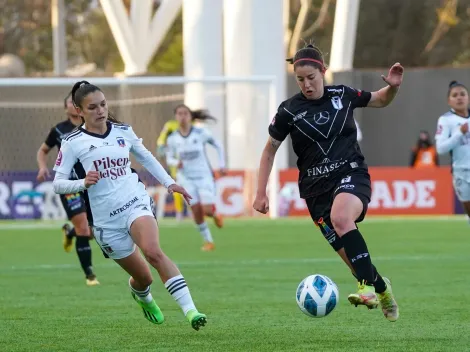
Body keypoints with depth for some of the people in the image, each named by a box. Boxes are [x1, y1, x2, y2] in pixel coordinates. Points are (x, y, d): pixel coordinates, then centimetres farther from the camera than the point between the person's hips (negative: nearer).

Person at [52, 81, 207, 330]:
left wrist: (169, 182, 18)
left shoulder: (123, 132, 9)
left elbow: (146, 158, 26)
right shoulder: (72, 143, -1)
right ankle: (141, 294, 47)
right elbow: (58, 184, -3)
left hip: (136, 203, 1)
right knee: (143, 278, 7)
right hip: (107, 220, -1)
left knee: (153, 252, -30)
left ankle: (190, 310, -37)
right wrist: (83, 183, -21)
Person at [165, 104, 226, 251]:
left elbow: (218, 146, 5)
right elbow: (169, 158, 7)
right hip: (186, 178, 2)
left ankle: (215, 214, 26)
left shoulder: (201, 133, -9)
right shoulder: (172, 139, -3)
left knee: (207, 210, -13)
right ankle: (208, 241, 11)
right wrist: (176, 163, -16)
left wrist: (222, 165, 0)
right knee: (196, 211, -6)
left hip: (204, 176, -2)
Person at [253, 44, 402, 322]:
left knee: (340, 217, -34)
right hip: (316, 186, 2)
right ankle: (382, 289, 21)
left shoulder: (343, 95, 0)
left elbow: (381, 101, 18)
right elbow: (270, 150, 10)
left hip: (351, 174, -2)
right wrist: (261, 193, 6)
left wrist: (393, 87, -4)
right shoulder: (289, 110, -2)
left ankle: (368, 287, -33)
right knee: (347, 252, -3)